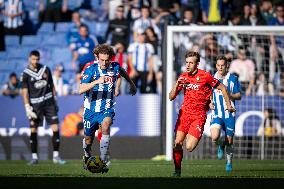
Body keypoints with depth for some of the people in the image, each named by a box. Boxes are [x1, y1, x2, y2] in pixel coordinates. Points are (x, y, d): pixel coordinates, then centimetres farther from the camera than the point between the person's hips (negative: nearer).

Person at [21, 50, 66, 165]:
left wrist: (55, 100, 11)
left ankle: (56, 156, 2)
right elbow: (25, 91, -4)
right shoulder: (26, 74, -2)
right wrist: (27, 107, -11)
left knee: (55, 128, -5)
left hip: (48, 102, 2)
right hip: (35, 104, -2)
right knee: (33, 130, -3)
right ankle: (34, 157, 5)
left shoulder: (45, 69, 7)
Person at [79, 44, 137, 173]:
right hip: (91, 108, 0)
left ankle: (104, 161, -31)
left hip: (107, 109, 0)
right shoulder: (90, 69, -16)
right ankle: (87, 156, 48)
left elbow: (122, 72, 21)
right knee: (88, 140, 13)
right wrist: (97, 82, -40)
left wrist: (131, 84, 30)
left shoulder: (115, 67, -7)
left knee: (105, 126, -31)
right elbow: (81, 90, -28)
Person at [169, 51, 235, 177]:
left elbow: (222, 88, 4)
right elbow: (171, 97, 8)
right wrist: (177, 85, -10)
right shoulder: (183, 77, 6)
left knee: (189, 147, -13)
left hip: (199, 115, -4)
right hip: (184, 113, 4)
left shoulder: (205, 76, -8)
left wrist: (228, 105, 4)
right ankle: (177, 170, 10)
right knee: (177, 143, -7)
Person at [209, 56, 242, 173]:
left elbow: (239, 96, 2)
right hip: (216, 114, 1)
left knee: (229, 140, 3)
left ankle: (229, 163, 25)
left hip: (229, 114, -1)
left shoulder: (233, 79, 0)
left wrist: (230, 95, -18)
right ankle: (221, 145, 15)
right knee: (215, 137, -21)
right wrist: (209, 103, -1)